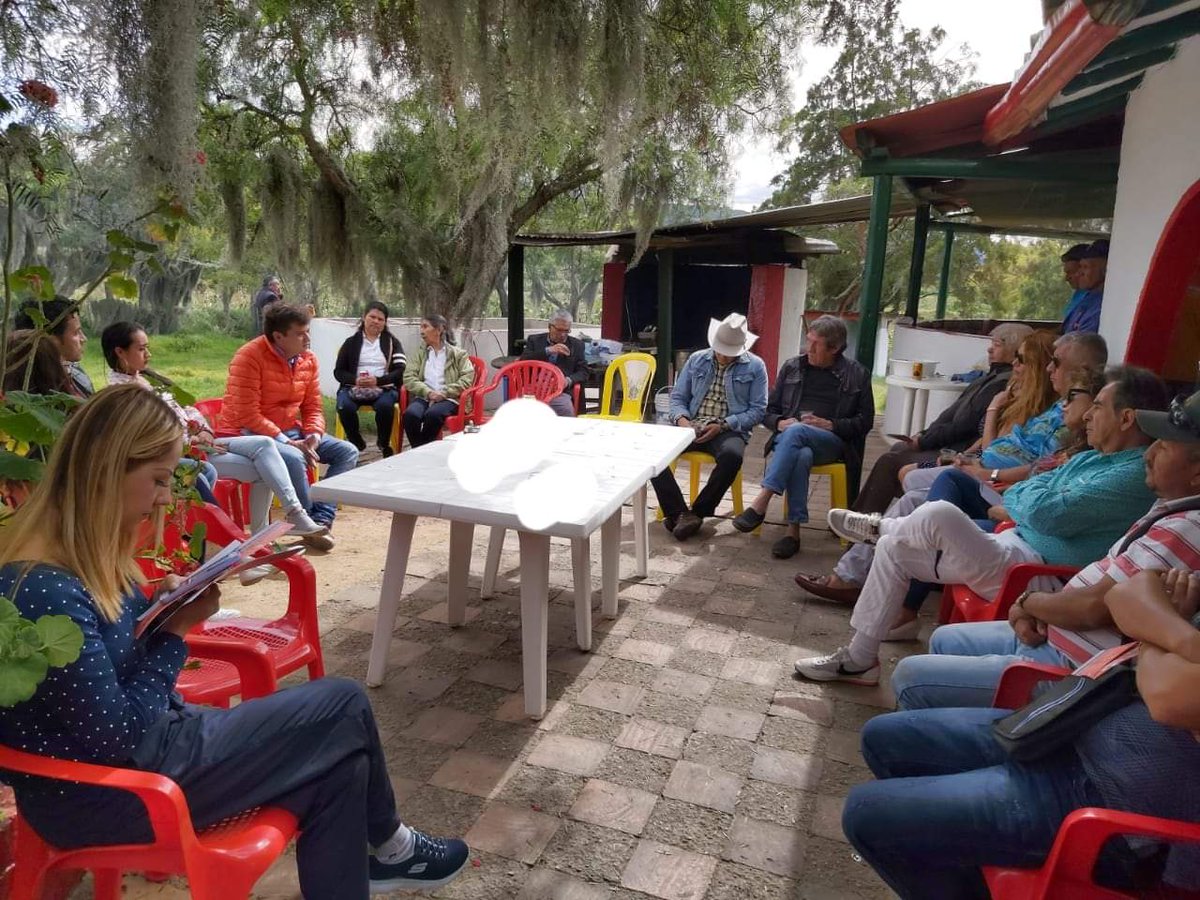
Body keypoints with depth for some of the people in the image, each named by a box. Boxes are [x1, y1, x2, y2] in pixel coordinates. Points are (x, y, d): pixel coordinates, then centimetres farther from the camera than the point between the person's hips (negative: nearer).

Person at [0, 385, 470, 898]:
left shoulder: (80, 553, 0)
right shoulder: (46, 593, -30)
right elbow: (119, 740, -24)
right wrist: (177, 629, -16)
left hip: (143, 739, 9)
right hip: (99, 794, -9)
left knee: (338, 762, 0)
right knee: (343, 707, -5)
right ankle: (389, 845, 22)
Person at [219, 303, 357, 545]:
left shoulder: (307, 359, 3)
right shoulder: (249, 357, -18)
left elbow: (313, 407, 8)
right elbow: (247, 416, -22)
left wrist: (314, 436, -12)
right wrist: (286, 442, -24)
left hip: (290, 432, 8)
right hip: (249, 434, -8)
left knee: (347, 452, -5)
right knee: (293, 458, -36)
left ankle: (321, 521, -15)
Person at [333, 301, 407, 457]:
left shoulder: (392, 342, 13)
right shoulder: (351, 342, 15)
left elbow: (400, 371, 1)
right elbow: (338, 371, 10)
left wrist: (378, 380, -16)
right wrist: (355, 380, -12)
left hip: (384, 388, -1)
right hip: (353, 387, 1)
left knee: (385, 406, -36)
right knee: (345, 406, -32)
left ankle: (384, 444, -10)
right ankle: (356, 443, -7)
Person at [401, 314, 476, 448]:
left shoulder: (458, 353, 13)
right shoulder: (420, 353, 20)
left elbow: (468, 378, -1)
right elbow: (408, 377, 6)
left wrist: (444, 393, -13)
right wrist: (429, 393, -13)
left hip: (449, 399, -2)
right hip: (424, 397, 2)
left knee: (432, 414, -36)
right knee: (410, 414, -32)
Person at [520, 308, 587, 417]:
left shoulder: (576, 345, 18)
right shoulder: (534, 340, 17)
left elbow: (583, 372, 14)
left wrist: (569, 380, -8)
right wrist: (547, 351, -8)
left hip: (560, 392, 0)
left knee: (567, 411, -32)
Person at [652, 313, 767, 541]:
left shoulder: (755, 367, 3)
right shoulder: (696, 360, 12)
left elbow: (757, 410, -2)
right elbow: (677, 397, 13)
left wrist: (722, 425, -15)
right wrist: (681, 419, -10)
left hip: (729, 431, -3)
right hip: (691, 427, 3)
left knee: (732, 455, -39)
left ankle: (697, 513, -20)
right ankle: (679, 513, -24)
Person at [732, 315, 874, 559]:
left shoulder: (857, 375, 8)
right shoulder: (792, 367, 14)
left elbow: (864, 421, 7)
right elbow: (768, 411, 17)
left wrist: (829, 425, -10)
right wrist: (780, 422, -7)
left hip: (833, 442, -2)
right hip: (790, 438, 2)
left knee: (796, 432, -37)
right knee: (801, 456, -37)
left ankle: (761, 503, -39)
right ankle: (793, 531, -36)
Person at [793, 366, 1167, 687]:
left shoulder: (1134, 475, -15)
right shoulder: (1092, 459, 18)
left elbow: (1050, 513, -25)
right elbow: (1021, 492, 19)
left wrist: (1017, 502, -4)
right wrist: (1022, 510, -4)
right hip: (1010, 545, 11)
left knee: (939, 514, -30)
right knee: (894, 549, 5)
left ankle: (880, 527, 6)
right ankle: (858, 658, 9)